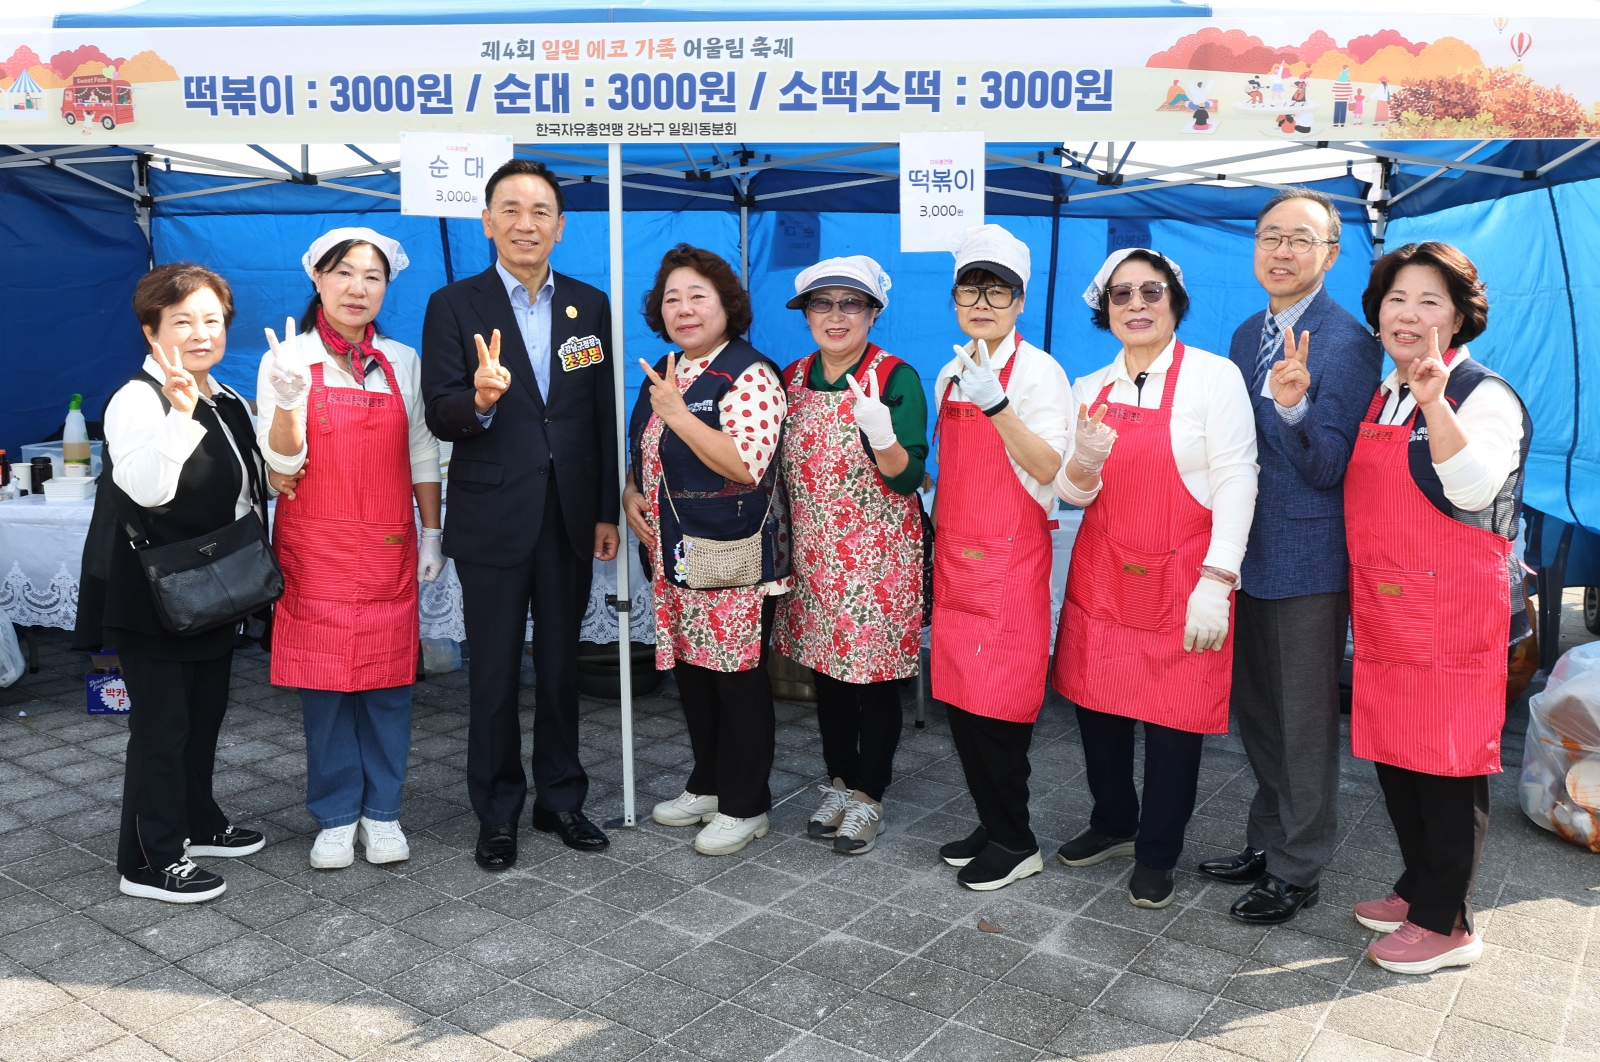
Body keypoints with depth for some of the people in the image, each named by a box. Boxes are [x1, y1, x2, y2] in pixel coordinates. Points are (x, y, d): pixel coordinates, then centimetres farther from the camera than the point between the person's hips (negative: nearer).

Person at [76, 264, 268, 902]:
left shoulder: (228, 403, 9)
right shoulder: (138, 401, -17)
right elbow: (146, 489, -36)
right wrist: (178, 413, -46)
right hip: (152, 601, -8)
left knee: (205, 711, 19)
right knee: (161, 723, -1)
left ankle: (196, 821, 36)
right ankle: (149, 861, 11)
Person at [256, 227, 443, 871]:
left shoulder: (402, 362, 7)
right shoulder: (288, 359, -1)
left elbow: (423, 456, 11)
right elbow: (284, 463, -8)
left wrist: (432, 534, 7)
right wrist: (287, 398, -25)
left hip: (388, 550, 2)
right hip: (316, 546, -2)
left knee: (388, 679, 4)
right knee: (324, 679, 2)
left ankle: (381, 811, 17)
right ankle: (336, 816, 16)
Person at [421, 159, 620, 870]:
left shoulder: (589, 304, 6)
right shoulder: (454, 306, -3)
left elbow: (604, 416, 6)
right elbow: (439, 416, -9)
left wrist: (607, 512, 3)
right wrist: (479, 399, -32)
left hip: (570, 518, 3)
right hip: (494, 520, -3)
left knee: (561, 667, 15)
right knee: (494, 675, 8)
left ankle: (560, 799, 30)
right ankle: (497, 815, 23)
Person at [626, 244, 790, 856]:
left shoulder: (750, 375, -13)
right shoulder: (663, 373, 13)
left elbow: (747, 465, -24)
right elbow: (644, 451, 24)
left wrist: (677, 412, -21)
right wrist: (632, 494, 4)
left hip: (734, 560, -8)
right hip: (675, 555, 8)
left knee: (738, 679, 2)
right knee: (690, 673, 17)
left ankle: (745, 806, 17)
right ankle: (706, 785, 34)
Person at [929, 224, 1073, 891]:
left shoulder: (1037, 371, -8)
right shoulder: (949, 376, 13)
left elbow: (1050, 470, -19)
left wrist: (996, 403, -29)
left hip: (1010, 559, -7)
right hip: (955, 556, 7)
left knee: (997, 703, -4)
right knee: (957, 695, 10)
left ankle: (1015, 843, 12)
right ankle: (991, 825, 25)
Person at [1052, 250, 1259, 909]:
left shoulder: (1214, 376, -7)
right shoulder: (1090, 390, 9)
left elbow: (1236, 480, -11)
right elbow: (1073, 492, 9)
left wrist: (1216, 581, -18)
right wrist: (1085, 460, -16)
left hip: (1182, 578, -4)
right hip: (1101, 574, 5)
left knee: (1174, 717, 4)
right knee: (1095, 703, 11)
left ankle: (1157, 853, 24)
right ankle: (1112, 823, 35)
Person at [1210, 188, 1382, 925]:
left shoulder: (1349, 345, -14)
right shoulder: (1246, 336, 11)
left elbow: (1328, 468, -18)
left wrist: (1294, 404, -35)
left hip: (1308, 560, -7)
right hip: (1248, 554, 8)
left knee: (1304, 723, 5)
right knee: (1255, 711, 18)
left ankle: (1298, 870, 20)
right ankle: (1266, 843, 36)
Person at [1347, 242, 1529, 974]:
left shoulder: (1484, 395, -9)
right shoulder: (1378, 398, 13)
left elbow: (1475, 489, -23)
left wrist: (1435, 402, -33)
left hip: (1454, 611, -7)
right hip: (1381, 609, 8)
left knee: (1447, 762, 0)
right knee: (1392, 754, 14)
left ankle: (1446, 922, 13)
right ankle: (1418, 888, 31)